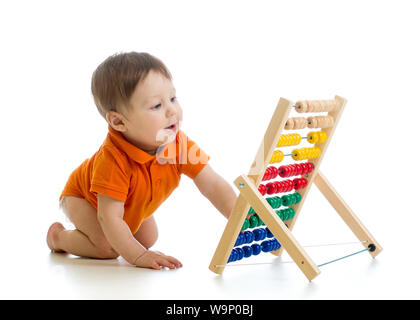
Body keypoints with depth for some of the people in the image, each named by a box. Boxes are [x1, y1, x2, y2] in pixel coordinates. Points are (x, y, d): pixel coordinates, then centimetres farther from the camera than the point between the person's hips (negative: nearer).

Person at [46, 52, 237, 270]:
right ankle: (58, 236, 4)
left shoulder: (179, 143, -30)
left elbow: (213, 185, -27)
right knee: (107, 247, -25)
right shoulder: (113, 159, -46)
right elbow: (110, 217, -43)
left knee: (149, 239, 8)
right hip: (83, 196, -7)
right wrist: (138, 256, -46)